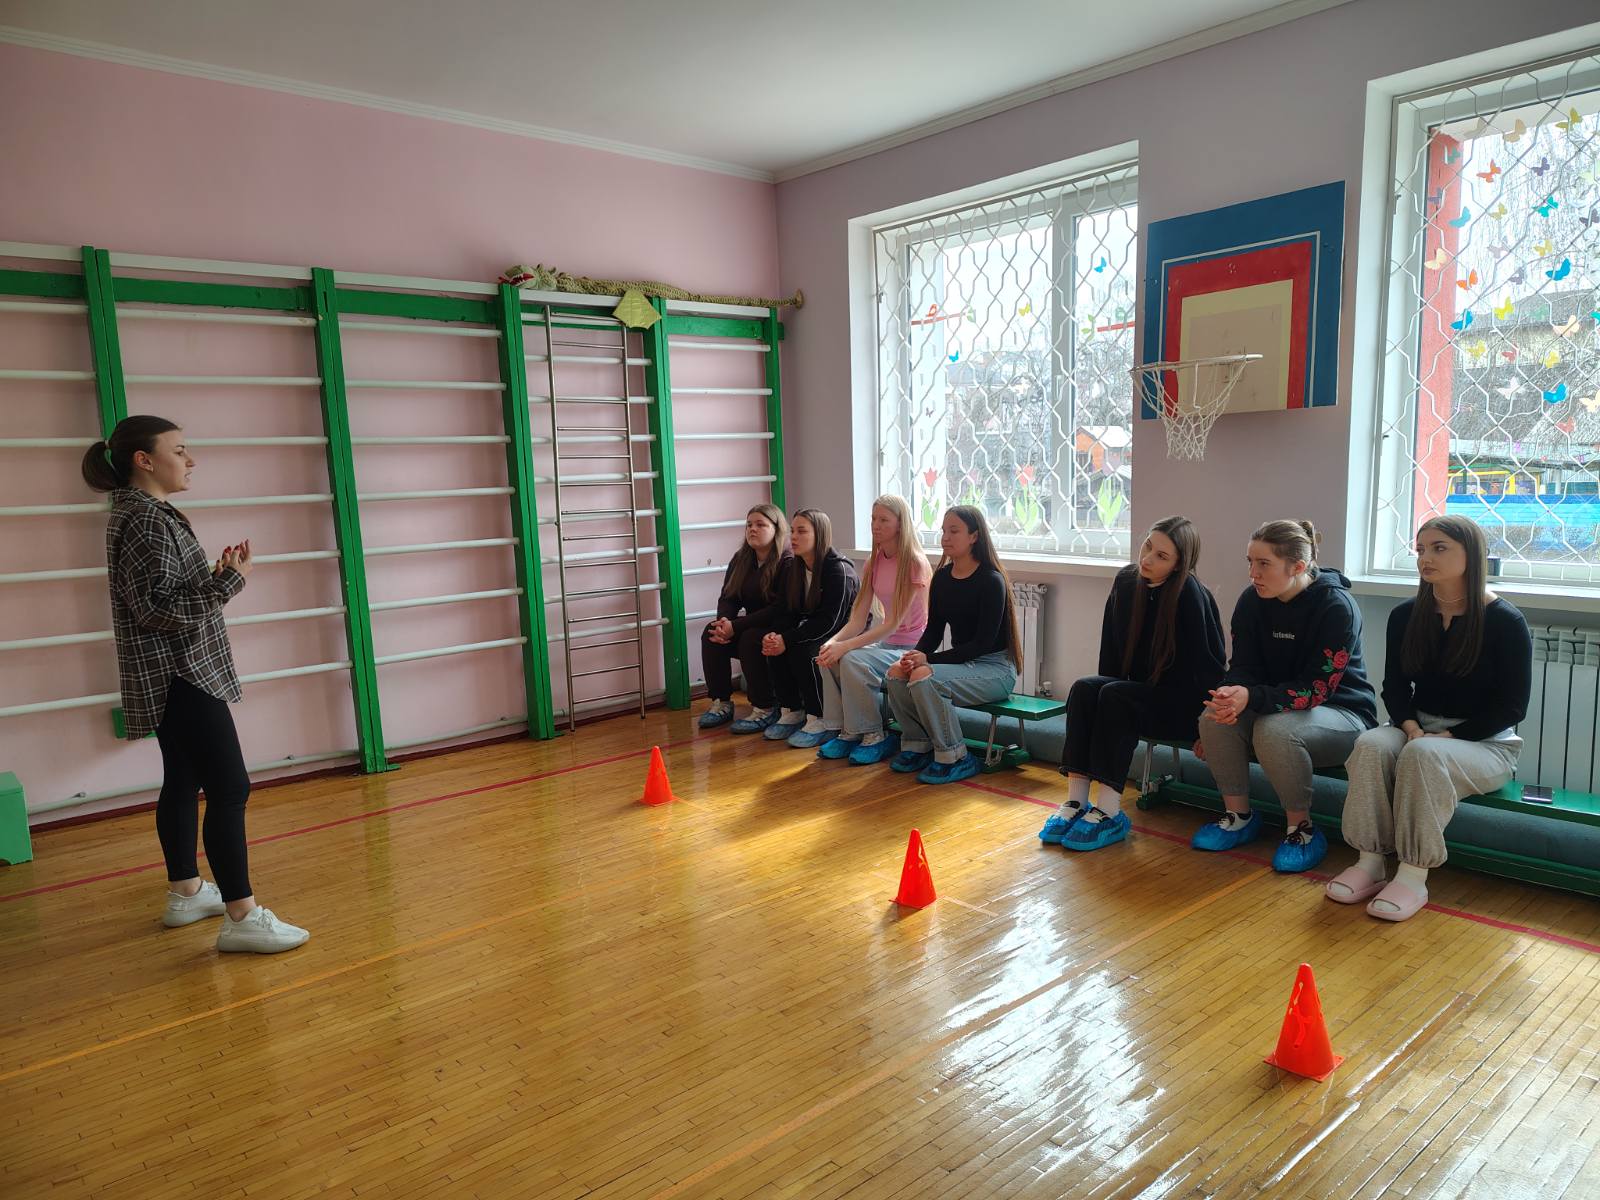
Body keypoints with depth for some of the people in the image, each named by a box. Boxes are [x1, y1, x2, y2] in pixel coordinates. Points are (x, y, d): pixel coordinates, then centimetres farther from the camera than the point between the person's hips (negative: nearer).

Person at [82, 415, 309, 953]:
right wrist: (229, 580, -21)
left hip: (171, 679, 11)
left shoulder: (143, 513, 14)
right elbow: (160, 609, -23)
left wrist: (217, 573, 5)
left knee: (183, 782, 17)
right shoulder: (146, 519, -17)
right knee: (230, 789, -11)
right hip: (180, 677, -11)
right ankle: (241, 917, -8)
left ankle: (185, 893, 29)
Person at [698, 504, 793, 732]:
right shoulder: (740, 560, 8)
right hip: (752, 626, 7)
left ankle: (764, 709, -19)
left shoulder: (787, 563, -16)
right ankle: (721, 702, -8)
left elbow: (780, 609, -24)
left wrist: (735, 626, -27)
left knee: (750, 639, -33)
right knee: (711, 632, -16)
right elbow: (728, 598, 4)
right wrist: (724, 622, -21)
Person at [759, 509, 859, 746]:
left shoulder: (839, 569, -20)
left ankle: (819, 720, -16)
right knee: (775, 647, -17)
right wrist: (775, 635, -19)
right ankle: (791, 713, -3)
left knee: (803, 651, -30)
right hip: (815, 631, 7)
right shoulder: (796, 567, 5)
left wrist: (787, 639, -29)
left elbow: (830, 621, -26)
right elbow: (791, 612, 3)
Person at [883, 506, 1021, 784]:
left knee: (924, 677, -29)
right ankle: (917, 746, 2)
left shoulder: (991, 580, -15)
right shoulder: (942, 577, 7)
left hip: (995, 668, -7)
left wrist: (928, 659, -22)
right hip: (960, 662, 7)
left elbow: (983, 643, -18)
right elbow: (934, 630, 10)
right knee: (896, 673, -16)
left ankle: (955, 759, -14)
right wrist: (915, 655, -12)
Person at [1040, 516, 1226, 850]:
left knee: (1115, 697, -30)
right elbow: (1111, 647, 9)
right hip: (1137, 691, 6)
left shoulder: (1190, 594, -19)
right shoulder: (1126, 581, 0)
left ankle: (1108, 813, -29)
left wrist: (1205, 722, -16)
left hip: (1182, 704, -6)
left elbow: (1211, 663, -17)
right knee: (1084, 688, -22)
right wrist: (1106, 686, 1)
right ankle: (1076, 801, -28)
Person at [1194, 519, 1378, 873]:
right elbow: (1243, 668, -4)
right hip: (1275, 705, 6)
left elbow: (1316, 689, -24)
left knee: (1275, 730, -36)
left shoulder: (1337, 607, -21)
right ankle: (1239, 817, -3)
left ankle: (1301, 828, -12)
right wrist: (1231, 693, -30)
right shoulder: (1252, 602, -4)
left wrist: (1252, 697, -39)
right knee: (1213, 718, -22)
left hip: (1341, 712, -6)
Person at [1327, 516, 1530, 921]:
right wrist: (1411, 727, -15)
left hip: (1484, 741, -4)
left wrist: (1446, 736, -18)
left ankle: (1414, 877, -29)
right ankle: (1370, 863, -26)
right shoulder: (1406, 616, 3)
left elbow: (1511, 706, -10)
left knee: (1423, 755, -36)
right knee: (1371, 745, -29)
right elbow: (1395, 686, 6)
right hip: (1420, 729, 4)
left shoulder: (1505, 622, -10)